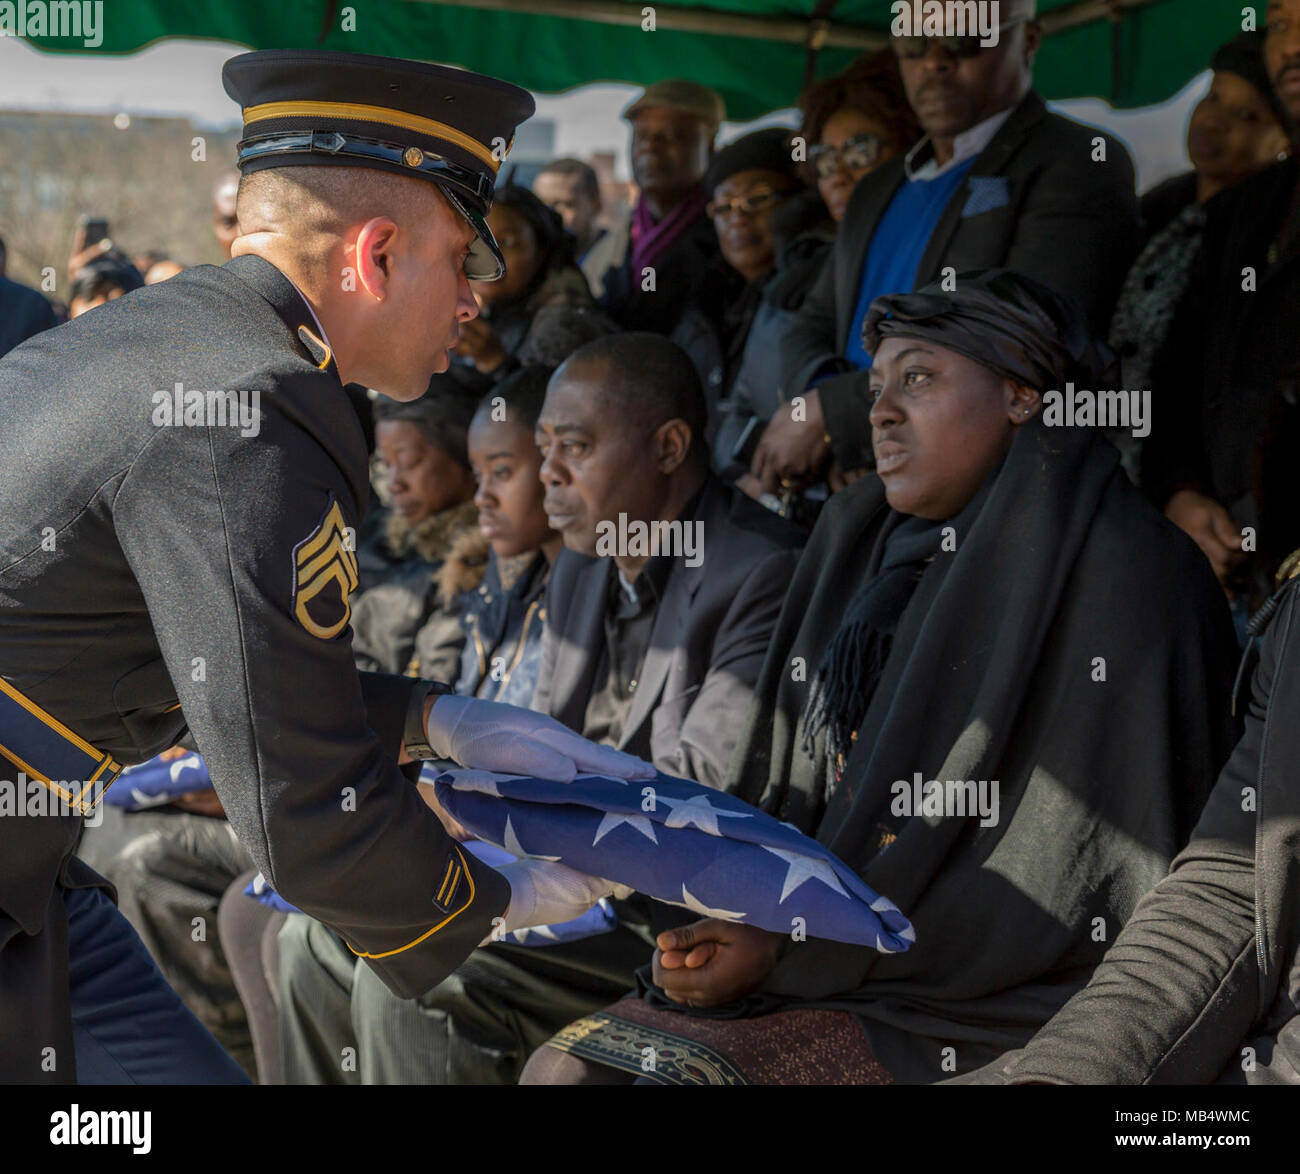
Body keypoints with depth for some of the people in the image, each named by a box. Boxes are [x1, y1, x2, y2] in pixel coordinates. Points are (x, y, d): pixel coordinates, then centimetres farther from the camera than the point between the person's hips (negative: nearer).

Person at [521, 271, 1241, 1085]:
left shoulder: (1114, 567, -11)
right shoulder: (865, 549, 13)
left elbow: (1063, 894, -16)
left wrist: (790, 946, -14)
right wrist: (729, 920, -7)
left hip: (983, 1019, -7)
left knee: (665, 1080, -22)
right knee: (565, 1068, -8)